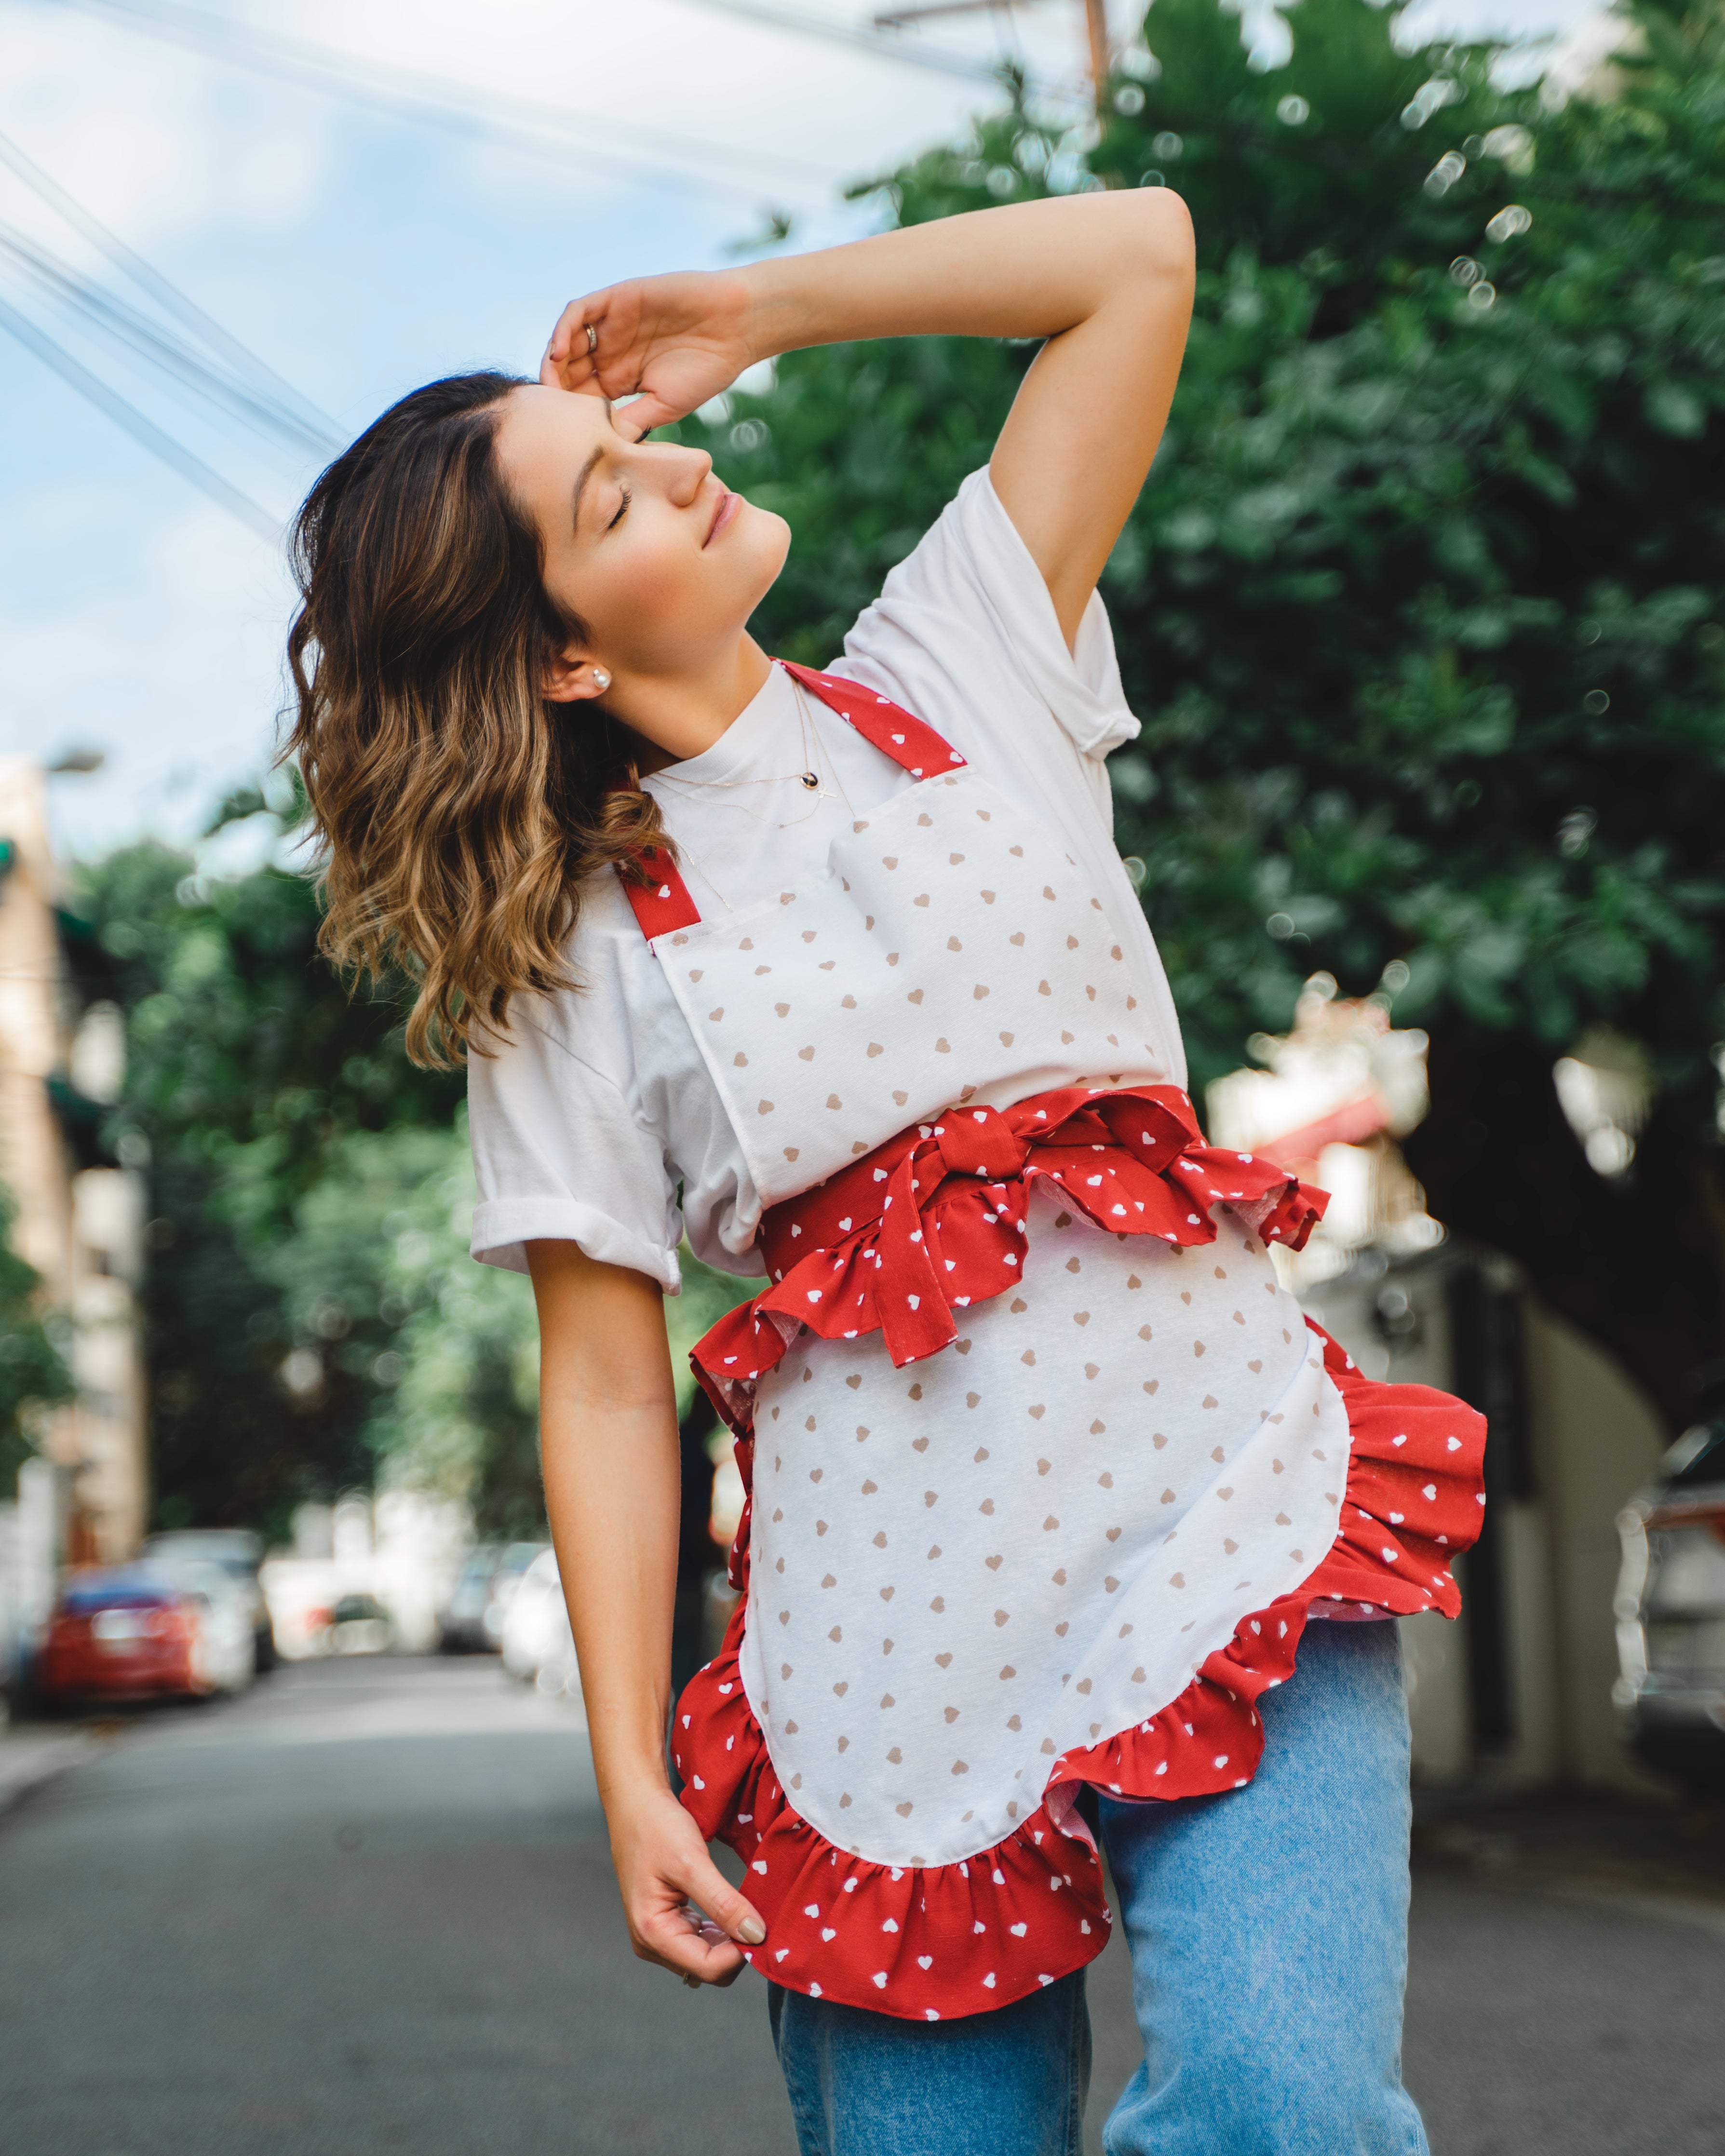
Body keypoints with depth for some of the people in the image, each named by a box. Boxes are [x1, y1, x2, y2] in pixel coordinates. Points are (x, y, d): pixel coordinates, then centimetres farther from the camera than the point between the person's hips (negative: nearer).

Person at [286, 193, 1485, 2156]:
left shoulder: (959, 677, 12)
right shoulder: (565, 958, 6)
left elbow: (1138, 251, 9)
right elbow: (605, 1390, 4)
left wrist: (751, 306, 12)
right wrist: (631, 1771, -2)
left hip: (1227, 1529, 1)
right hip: (896, 1635, 0)